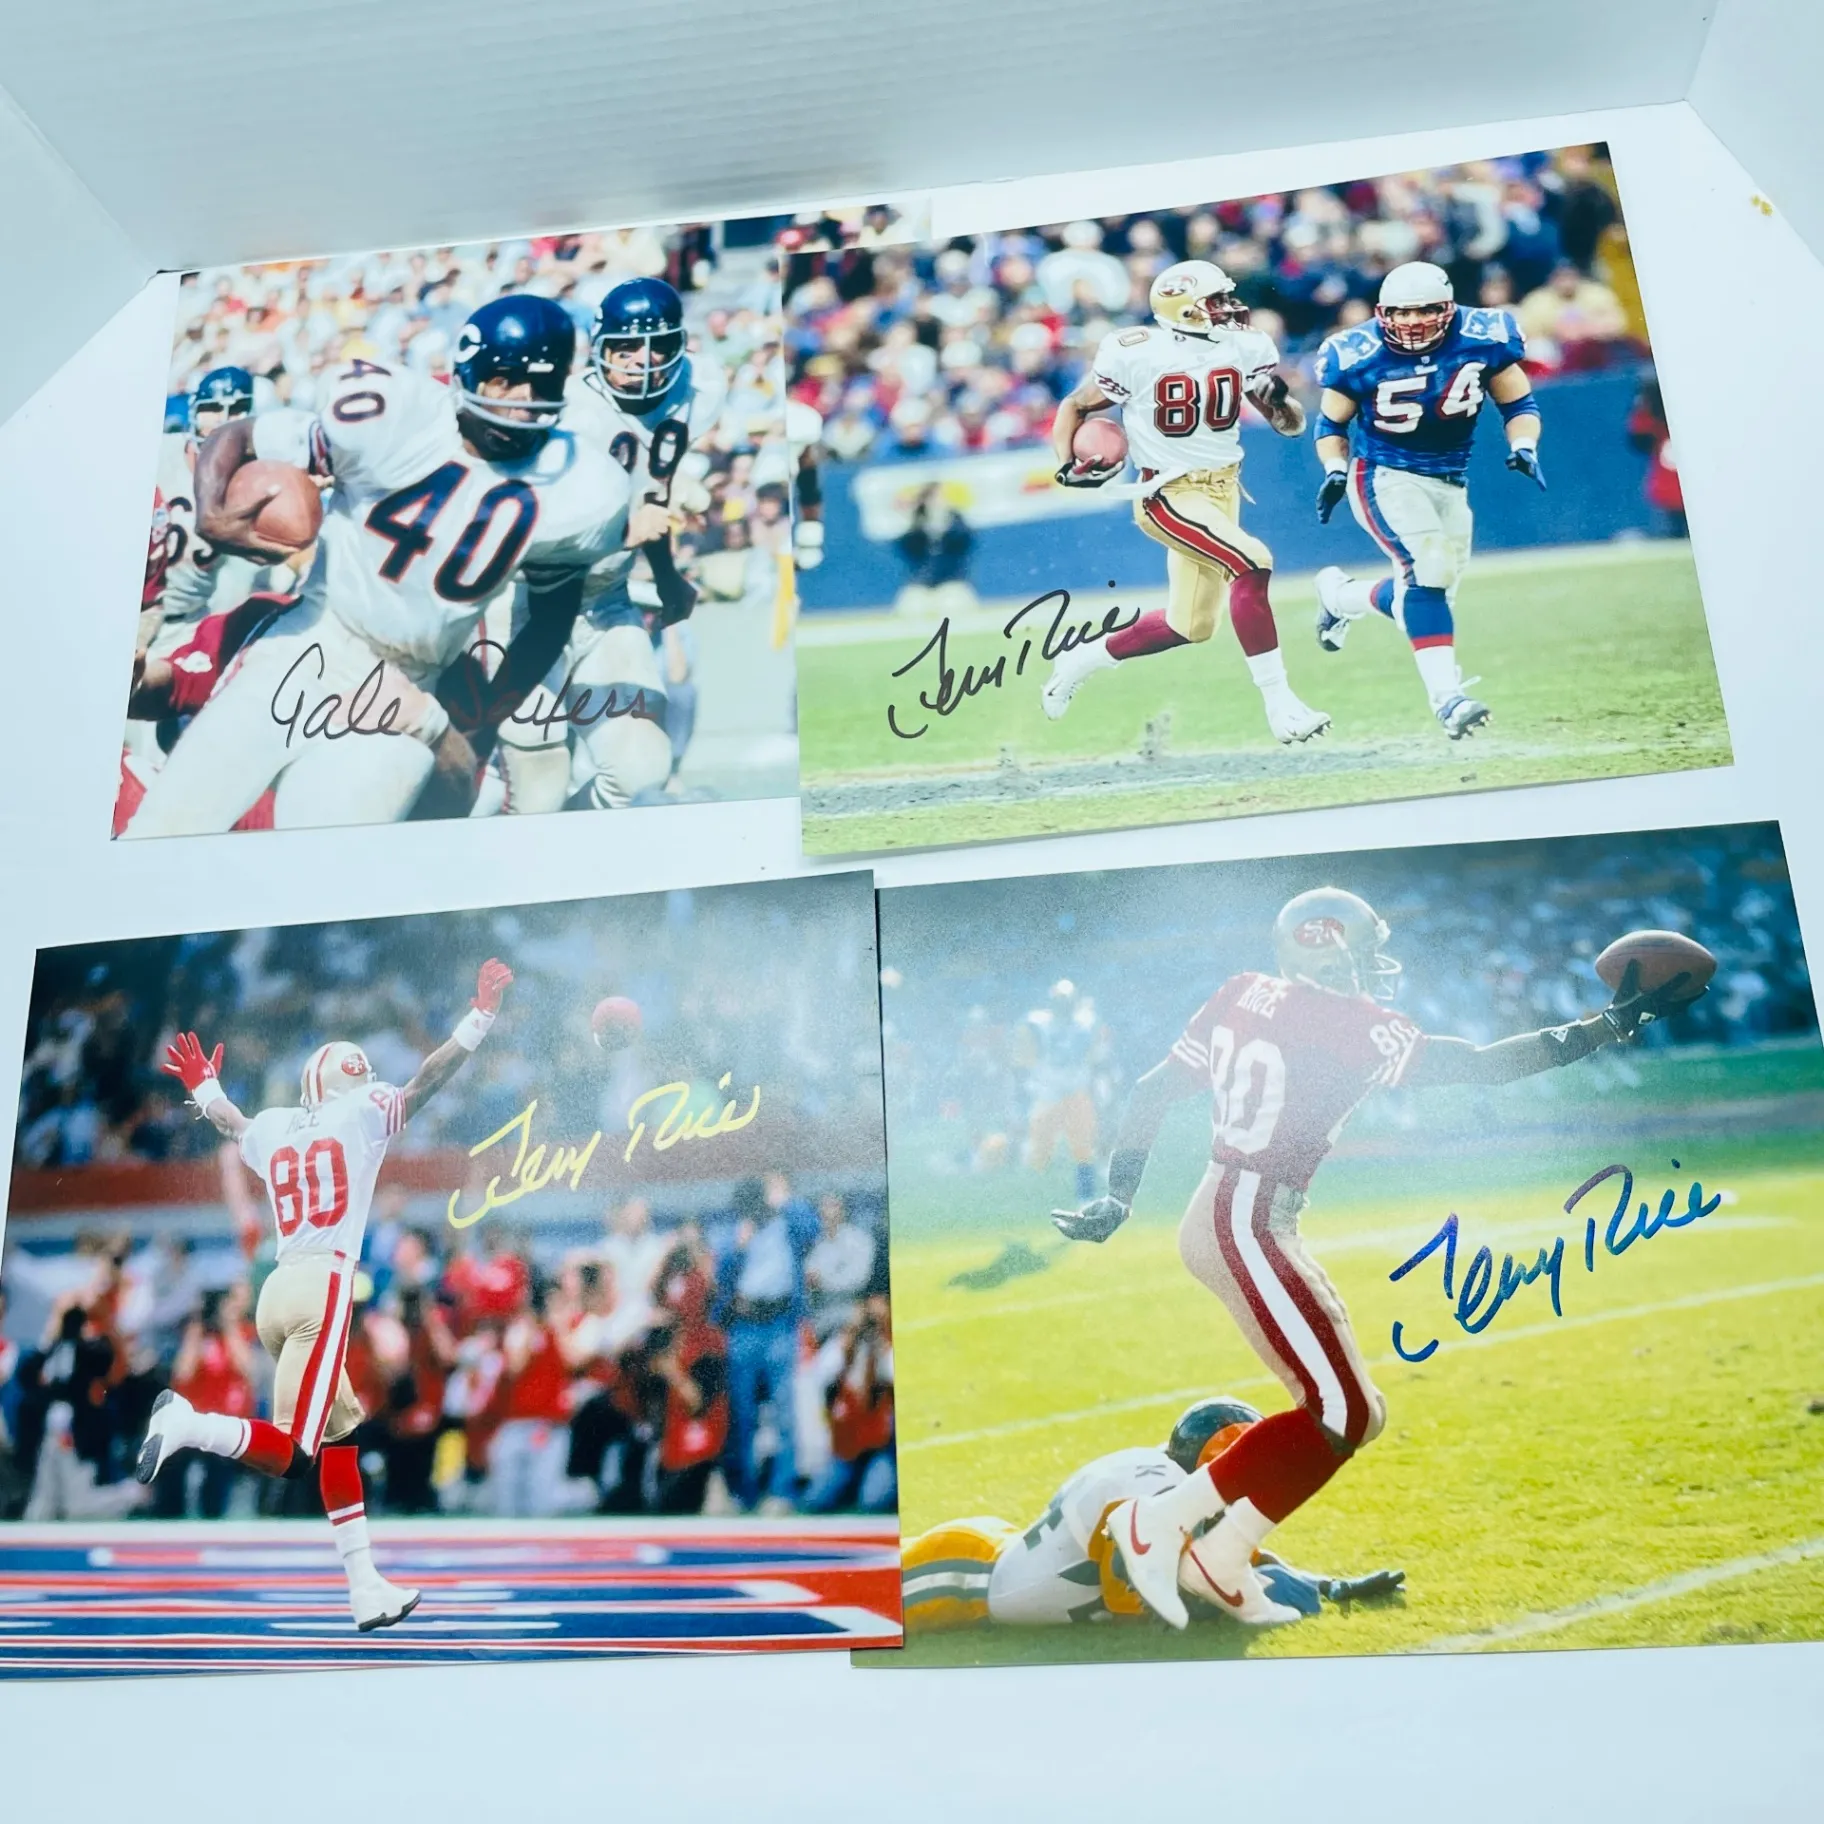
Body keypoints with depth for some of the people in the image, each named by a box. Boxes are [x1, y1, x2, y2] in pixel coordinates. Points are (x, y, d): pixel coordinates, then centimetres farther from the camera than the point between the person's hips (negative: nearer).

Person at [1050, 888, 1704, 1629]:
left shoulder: (1242, 997, 10)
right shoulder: (1347, 1022, -11)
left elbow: (1151, 1091, 9)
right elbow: (1481, 1066, -7)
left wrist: (1118, 1195, 13)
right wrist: (1609, 1025, 1)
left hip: (1226, 1218, 9)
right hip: (1246, 1226, -9)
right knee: (1338, 1414, -7)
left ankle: (1224, 1555, 16)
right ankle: (1158, 1519, -3)